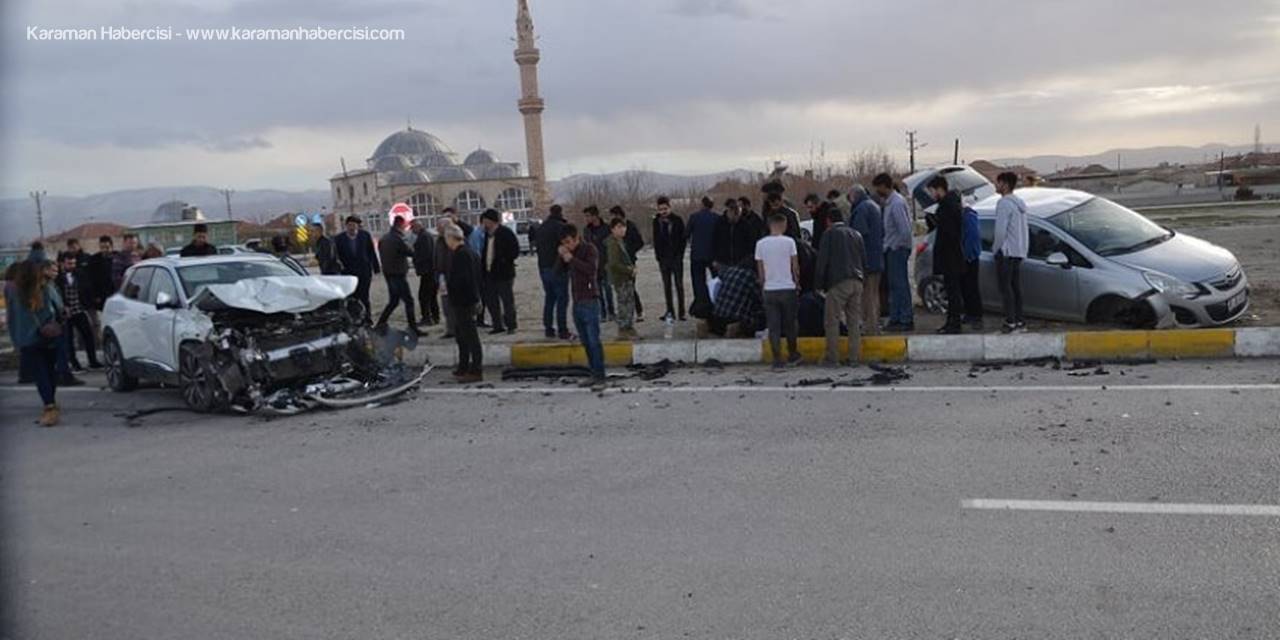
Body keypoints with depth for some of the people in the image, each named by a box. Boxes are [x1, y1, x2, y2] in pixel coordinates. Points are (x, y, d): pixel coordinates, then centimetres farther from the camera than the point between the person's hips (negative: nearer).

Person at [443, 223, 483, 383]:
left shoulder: (459, 254, -19)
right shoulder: (470, 252, 12)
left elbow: (462, 279, -27)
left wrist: (448, 285, -13)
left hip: (462, 300, -10)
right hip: (468, 299, 10)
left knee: (469, 335, -5)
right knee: (461, 333, 19)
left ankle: (476, 371, -1)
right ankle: (463, 368, 28)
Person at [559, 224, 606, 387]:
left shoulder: (589, 249, -6)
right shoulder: (569, 251, 15)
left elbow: (591, 269, -21)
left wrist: (572, 259, -18)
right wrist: (561, 257, -1)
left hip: (590, 301, -7)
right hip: (577, 302, 7)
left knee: (594, 341, -8)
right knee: (585, 342, 8)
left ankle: (600, 377, -7)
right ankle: (593, 373, 14)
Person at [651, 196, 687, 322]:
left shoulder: (677, 220, -3)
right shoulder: (656, 221, 4)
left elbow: (683, 239, -1)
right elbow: (656, 240, 9)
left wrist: (679, 254, -7)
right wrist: (658, 255, 1)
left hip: (676, 258, -3)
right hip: (663, 258, 3)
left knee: (679, 285, 0)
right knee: (667, 286, 6)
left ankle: (681, 312, 4)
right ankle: (670, 311, 11)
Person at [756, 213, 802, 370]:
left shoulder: (761, 243, 0)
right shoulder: (789, 241, -5)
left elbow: (760, 270, 5)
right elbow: (795, 267, 0)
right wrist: (797, 282, 15)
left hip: (769, 290, 1)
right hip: (787, 288, -1)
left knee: (774, 327, 3)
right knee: (790, 324, 14)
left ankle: (777, 360, 0)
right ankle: (793, 356, 24)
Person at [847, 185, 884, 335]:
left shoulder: (861, 209, -13)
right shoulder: (875, 206, 19)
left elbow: (859, 233, -20)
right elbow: (882, 232, 23)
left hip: (866, 259, -10)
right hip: (877, 258, 10)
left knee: (867, 294, -7)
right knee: (874, 292, 15)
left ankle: (869, 327, -8)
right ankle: (875, 326, 20)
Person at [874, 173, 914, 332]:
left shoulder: (896, 203, -17)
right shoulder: (888, 202, 12)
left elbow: (905, 229, -22)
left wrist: (896, 246, -13)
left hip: (897, 249, -10)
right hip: (891, 249, 10)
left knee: (900, 285, -6)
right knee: (894, 285, 13)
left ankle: (907, 320, -2)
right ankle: (895, 319, 20)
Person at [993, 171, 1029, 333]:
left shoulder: (1004, 203, -14)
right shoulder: (1020, 203, 16)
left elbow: (1000, 230, -20)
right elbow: (1024, 230, 19)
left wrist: (996, 247, -7)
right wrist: (1024, 249, 21)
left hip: (1006, 252, -9)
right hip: (1019, 252, 9)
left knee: (1006, 288, -6)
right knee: (1016, 287, 11)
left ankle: (1011, 322, -8)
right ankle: (1019, 321, 13)